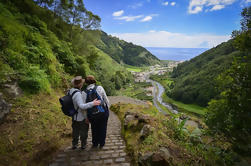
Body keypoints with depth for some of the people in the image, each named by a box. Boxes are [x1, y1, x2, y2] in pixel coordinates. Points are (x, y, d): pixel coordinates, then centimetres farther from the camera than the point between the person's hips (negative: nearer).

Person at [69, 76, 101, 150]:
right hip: (82, 117, -7)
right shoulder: (78, 94, -31)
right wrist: (92, 103, -42)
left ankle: (74, 144, 37)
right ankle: (83, 145, 30)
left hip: (74, 117, 7)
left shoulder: (70, 91, -5)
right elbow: (82, 106, -39)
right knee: (83, 131, 15)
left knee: (75, 131, 24)